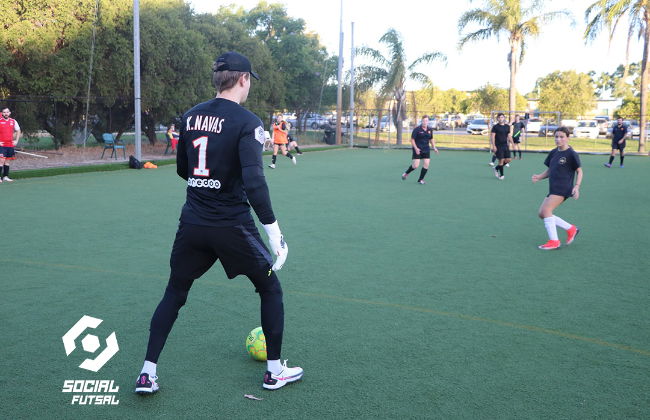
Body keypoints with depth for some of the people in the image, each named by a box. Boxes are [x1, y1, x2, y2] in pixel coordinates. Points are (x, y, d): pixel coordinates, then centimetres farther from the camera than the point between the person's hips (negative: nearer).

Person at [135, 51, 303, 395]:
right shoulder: (246, 121, -13)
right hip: (232, 226, -5)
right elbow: (254, 182, -23)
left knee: (174, 294, 21)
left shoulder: (190, 116, 5)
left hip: (192, 224, 5)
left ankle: (147, 373, 19)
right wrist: (273, 231, -20)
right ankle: (275, 370, 23)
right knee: (270, 289, 15)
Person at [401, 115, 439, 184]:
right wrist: (416, 148, -18)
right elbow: (412, 139, -9)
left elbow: (431, 139, 19)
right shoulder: (417, 129, -11)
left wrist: (434, 147, 8)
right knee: (416, 165, -9)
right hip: (417, 150, -5)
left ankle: (420, 179, 9)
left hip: (426, 150, 5)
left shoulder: (430, 130, 5)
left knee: (426, 164, -6)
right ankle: (406, 173, 21)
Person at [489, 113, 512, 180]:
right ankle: (501, 175, 7)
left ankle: (496, 168, 23)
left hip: (505, 145, 5)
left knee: (508, 160, 1)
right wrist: (493, 146, -17)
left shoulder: (507, 126, 11)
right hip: (498, 146, -5)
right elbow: (492, 136, -9)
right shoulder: (495, 127, -5)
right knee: (501, 160, -7)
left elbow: (509, 136, 17)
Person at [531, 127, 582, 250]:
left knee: (546, 209, -20)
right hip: (553, 189, 8)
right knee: (541, 213, 3)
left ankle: (554, 241, -13)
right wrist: (539, 176, 2)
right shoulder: (553, 153, 13)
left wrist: (577, 186, -13)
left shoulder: (571, 154, -6)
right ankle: (571, 229, 15)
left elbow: (579, 171, 0)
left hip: (563, 189, -8)